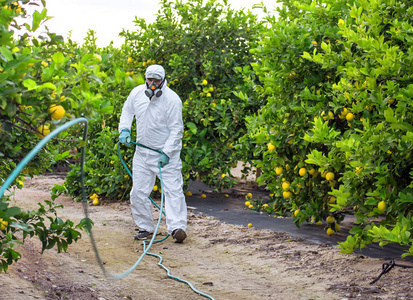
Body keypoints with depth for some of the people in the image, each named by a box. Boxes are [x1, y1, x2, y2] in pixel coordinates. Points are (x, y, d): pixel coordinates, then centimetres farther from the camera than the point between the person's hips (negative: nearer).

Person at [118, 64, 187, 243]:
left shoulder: (172, 99, -17)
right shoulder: (137, 93, -1)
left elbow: (176, 129, -15)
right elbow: (127, 111, 19)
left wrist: (167, 152, -20)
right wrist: (124, 129, 2)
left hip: (167, 152, -5)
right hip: (142, 152, 5)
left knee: (173, 189, -14)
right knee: (138, 192, 5)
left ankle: (177, 227, -20)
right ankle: (145, 228, 16)